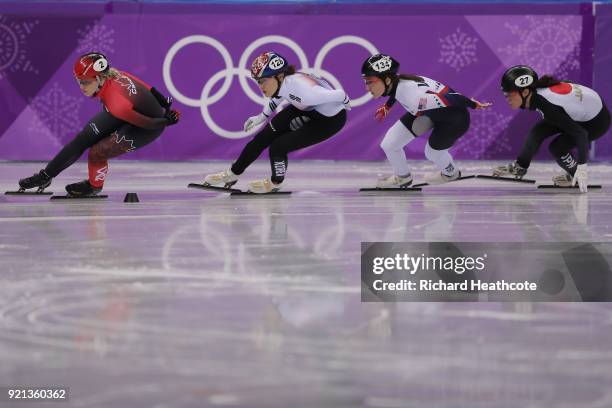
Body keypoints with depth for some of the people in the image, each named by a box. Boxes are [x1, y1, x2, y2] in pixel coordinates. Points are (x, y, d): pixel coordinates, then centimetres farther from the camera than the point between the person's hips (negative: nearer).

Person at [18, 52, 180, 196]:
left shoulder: (115, 102, -39)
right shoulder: (110, 74, -17)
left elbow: (146, 123, -30)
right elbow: (147, 87, -6)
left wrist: (167, 120, -12)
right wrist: (165, 104, 5)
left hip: (148, 128, -8)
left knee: (97, 153, -12)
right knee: (83, 138, 4)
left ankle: (94, 186, 20)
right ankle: (45, 176, 15)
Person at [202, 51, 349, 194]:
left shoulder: (300, 88, -39)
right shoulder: (281, 82, -17)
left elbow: (339, 95, -29)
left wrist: (345, 104, -8)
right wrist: (262, 116, 14)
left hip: (330, 119, -7)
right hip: (304, 109, 7)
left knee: (278, 146, -13)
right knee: (265, 136, 1)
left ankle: (275, 183, 15)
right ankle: (233, 173, 17)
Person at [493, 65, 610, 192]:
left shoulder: (549, 106, -36)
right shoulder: (537, 92, -14)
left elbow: (580, 133, -35)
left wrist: (581, 168, -37)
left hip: (598, 121, -8)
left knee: (556, 147, -15)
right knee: (539, 130, 2)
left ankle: (575, 177, 7)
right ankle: (520, 166, 16)